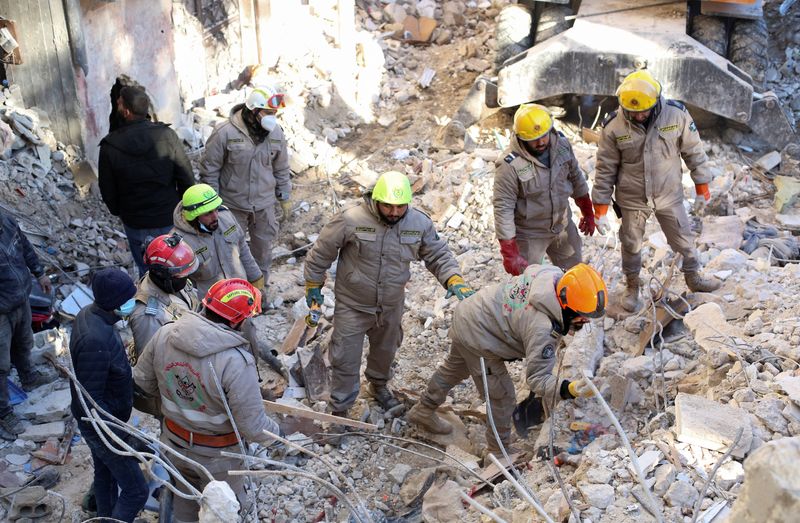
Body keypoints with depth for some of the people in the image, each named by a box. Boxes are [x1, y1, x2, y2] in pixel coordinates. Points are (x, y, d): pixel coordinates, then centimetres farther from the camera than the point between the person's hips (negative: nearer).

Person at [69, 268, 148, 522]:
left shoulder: (88, 314, -6)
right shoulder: (96, 340, -35)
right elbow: (90, 401, -31)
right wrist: (124, 438, -30)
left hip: (99, 420, 10)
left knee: (105, 473, 29)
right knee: (136, 491, 2)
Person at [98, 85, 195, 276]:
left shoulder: (110, 146, -13)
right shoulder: (167, 135, -14)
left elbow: (107, 189, -2)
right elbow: (187, 177, -8)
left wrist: (119, 212, 17)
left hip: (135, 224, 0)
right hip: (169, 219, 0)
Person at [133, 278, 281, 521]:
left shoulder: (165, 334, -19)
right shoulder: (236, 362, -36)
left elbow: (142, 379, -2)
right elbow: (253, 427, -28)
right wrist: (276, 431, -6)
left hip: (174, 441, 5)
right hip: (216, 455, -5)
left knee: (186, 497, 32)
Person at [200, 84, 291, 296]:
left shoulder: (276, 133, -5)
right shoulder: (225, 133, -19)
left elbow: (281, 169, 7)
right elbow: (209, 170, -11)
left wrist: (285, 198, 10)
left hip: (264, 205, 4)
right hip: (233, 205, -3)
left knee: (263, 246, 17)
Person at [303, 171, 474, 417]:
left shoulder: (420, 223, -13)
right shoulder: (351, 220, -24)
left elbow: (438, 255, -1)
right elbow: (321, 253, -10)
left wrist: (454, 280, -18)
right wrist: (314, 285, 0)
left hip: (391, 306, 4)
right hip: (352, 305, -4)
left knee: (385, 350, 27)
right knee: (345, 359, 5)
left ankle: (378, 385, 57)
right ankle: (340, 409, 26)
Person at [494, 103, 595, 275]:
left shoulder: (562, 144, -10)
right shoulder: (510, 166, -28)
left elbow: (575, 177, 6)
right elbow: (503, 208, -25)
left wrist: (588, 212, 14)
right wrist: (509, 253, -25)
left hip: (563, 226, 5)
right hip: (529, 234, -5)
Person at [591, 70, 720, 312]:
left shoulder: (677, 115, -16)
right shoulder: (613, 127, -18)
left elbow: (693, 151, -2)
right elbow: (605, 169, -10)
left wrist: (702, 185, 6)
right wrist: (600, 209, -8)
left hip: (669, 195, 1)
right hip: (632, 199, -1)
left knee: (683, 239, 18)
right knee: (631, 245, 15)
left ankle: (693, 278, 43)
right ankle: (632, 286, 39)